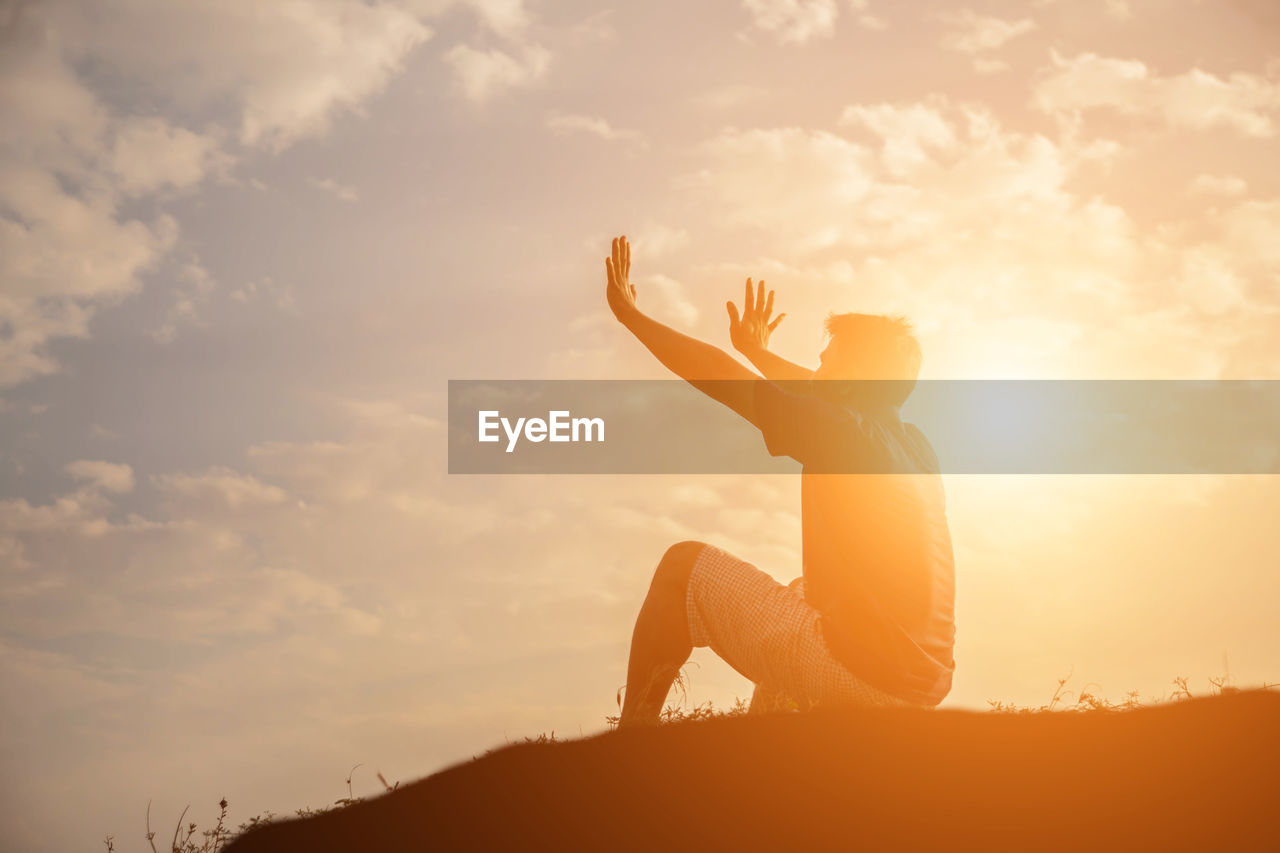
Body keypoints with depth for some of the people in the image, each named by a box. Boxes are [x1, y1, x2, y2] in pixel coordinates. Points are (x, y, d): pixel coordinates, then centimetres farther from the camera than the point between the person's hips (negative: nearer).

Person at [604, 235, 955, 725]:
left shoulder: (839, 432, -11)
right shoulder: (916, 445, 12)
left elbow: (719, 375, -7)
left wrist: (631, 315, 5)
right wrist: (758, 352, 44)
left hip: (856, 674, -8)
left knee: (684, 565, 7)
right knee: (801, 592, 37)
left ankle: (631, 739, 14)